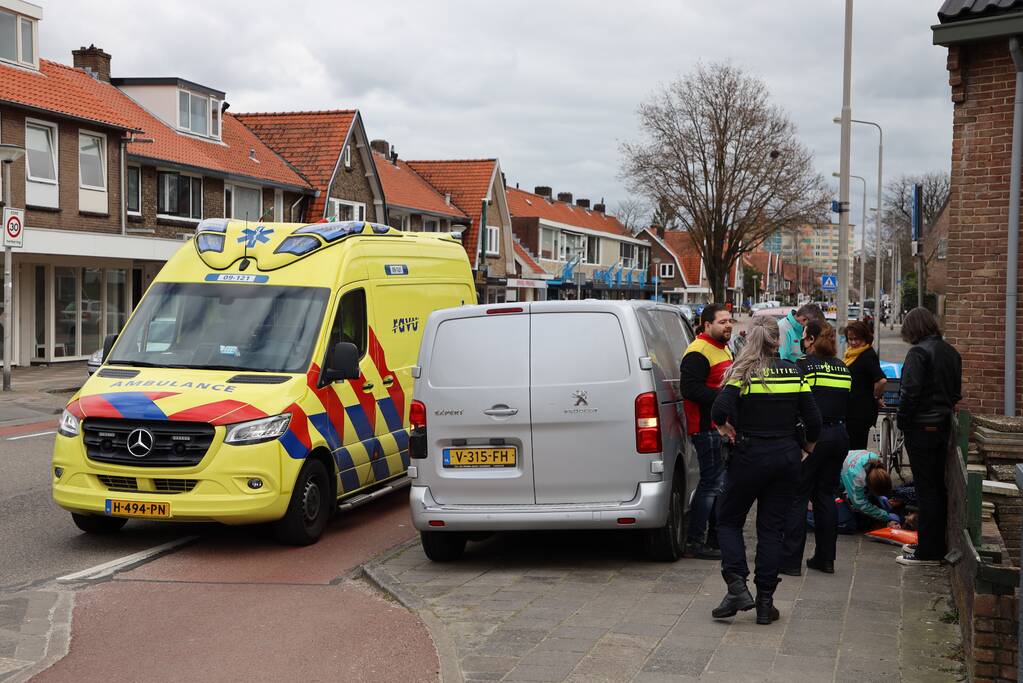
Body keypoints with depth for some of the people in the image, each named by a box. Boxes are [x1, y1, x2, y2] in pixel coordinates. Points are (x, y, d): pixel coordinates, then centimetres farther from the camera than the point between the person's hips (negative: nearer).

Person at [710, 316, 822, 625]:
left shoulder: (742, 373, -9)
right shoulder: (793, 372, 1)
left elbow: (720, 410, -23)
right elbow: (813, 418, 0)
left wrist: (726, 429, -3)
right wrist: (809, 445, 17)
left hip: (749, 457, -3)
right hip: (787, 457, 3)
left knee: (729, 521, 12)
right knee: (772, 528, 9)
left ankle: (737, 586, -5)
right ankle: (765, 602, 8)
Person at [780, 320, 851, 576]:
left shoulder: (803, 366, -9)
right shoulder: (843, 368, 9)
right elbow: (848, 405, 14)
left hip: (813, 436, -6)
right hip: (839, 435, 6)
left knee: (797, 497, 0)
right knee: (826, 495, 15)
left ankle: (791, 560, -1)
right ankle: (825, 558, 18)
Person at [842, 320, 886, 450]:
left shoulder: (867, 356, -17)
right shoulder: (853, 354, 12)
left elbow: (881, 381, -30)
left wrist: (876, 396, -14)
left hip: (861, 411, -9)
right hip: (852, 411, 9)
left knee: (855, 448, -5)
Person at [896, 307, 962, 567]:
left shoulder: (919, 352, -15)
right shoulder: (951, 352, 11)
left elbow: (910, 392, -20)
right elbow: (956, 391, 17)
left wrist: (902, 420, -8)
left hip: (921, 428, -8)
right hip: (944, 426, 8)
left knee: (926, 489, -4)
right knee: (938, 487, 14)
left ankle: (928, 552, 0)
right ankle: (938, 545, 21)